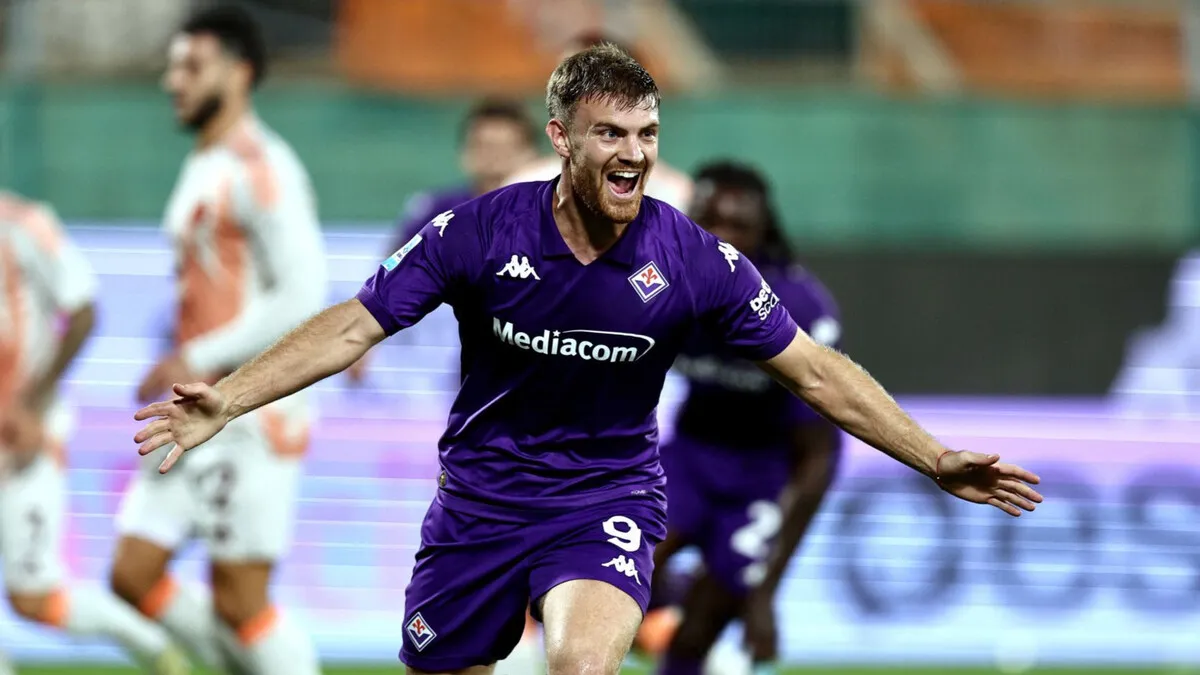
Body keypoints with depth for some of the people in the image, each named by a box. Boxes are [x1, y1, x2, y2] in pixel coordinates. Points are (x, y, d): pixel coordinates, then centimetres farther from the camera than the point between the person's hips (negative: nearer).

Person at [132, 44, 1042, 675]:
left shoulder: (693, 261, -12)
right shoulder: (480, 233, -14)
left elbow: (814, 370, -5)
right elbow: (353, 328, -11)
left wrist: (936, 460, -8)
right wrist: (227, 402, -22)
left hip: (608, 499, -1)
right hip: (482, 493, 2)